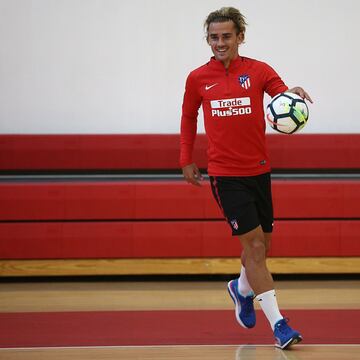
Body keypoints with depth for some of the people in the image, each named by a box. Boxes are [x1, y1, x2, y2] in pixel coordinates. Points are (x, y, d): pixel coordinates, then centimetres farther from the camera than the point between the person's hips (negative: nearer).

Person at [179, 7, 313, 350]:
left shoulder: (258, 71, -2)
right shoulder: (197, 78, 0)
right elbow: (188, 117, 15)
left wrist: (295, 93, -38)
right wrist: (186, 160, 12)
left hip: (258, 169, 3)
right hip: (224, 174, -2)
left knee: (261, 243, 14)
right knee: (253, 243, -10)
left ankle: (242, 289, 46)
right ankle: (277, 324, -10)